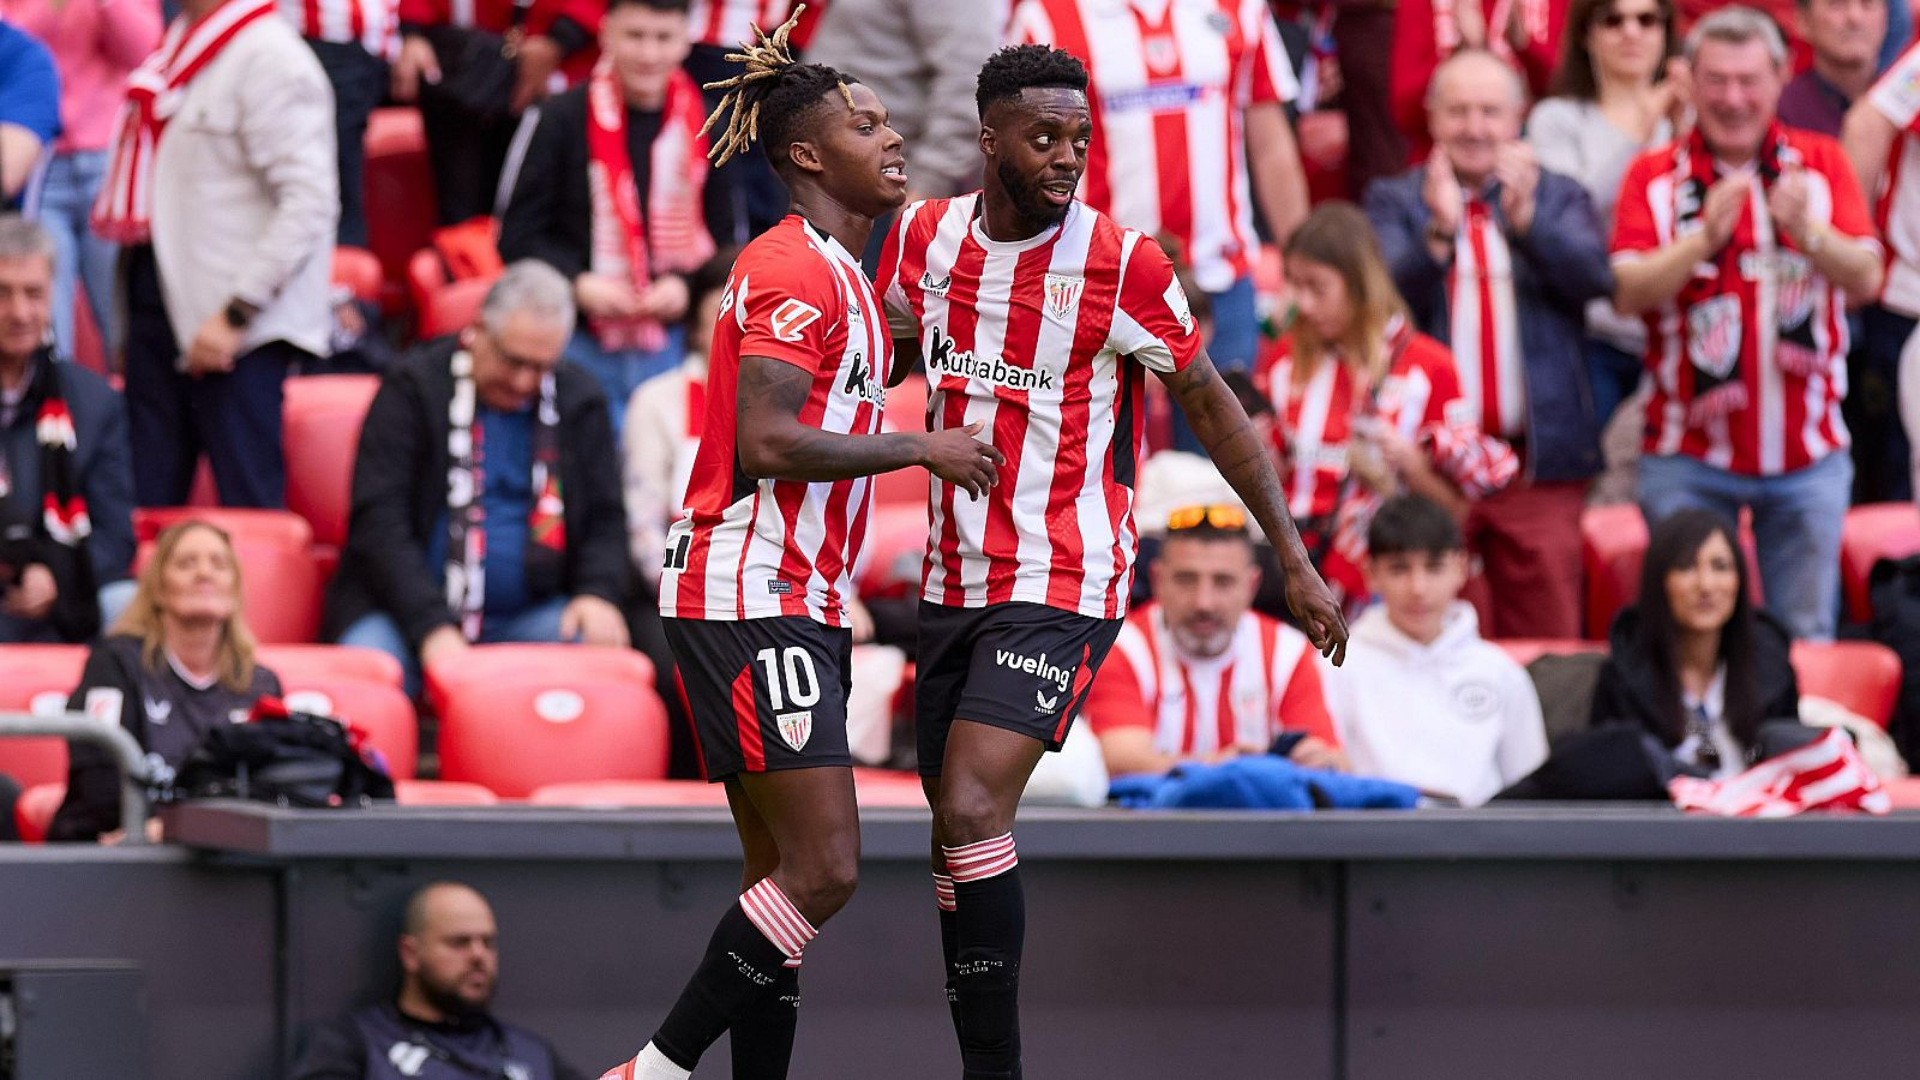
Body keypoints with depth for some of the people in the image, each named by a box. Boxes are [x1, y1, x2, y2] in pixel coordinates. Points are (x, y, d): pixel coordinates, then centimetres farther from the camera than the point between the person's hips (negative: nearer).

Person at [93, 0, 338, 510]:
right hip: (159, 305, 8)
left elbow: (310, 203, -18)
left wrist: (236, 314, -20)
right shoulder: (180, 44, 13)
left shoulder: (270, 58, -13)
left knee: (247, 505, -4)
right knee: (146, 505, 7)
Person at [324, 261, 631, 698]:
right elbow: (379, 521, -9)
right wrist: (431, 627, -22)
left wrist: (598, 593, -9)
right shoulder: (412, 389, -2)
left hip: (529, 613, 3)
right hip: (406, 609, -3)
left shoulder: (579, 402, 11)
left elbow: (605, 518, 15)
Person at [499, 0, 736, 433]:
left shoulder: (703, 126, 4)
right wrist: (578, 283, -16)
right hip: (579, 344, -2)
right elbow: (519, 234, -1)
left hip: (670, 344, 2)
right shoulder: (561, 119, -4)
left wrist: (685, 283, -8)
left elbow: (722, 233, 11)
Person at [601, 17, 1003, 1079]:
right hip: (750, 596, -11)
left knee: (787, 877, 8)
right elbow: (768, 442, -21)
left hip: (795, 602, 11)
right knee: (822, 871, -14)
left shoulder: (836, 273, 19)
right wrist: (919, 447, -14)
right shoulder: (795, 267, -13)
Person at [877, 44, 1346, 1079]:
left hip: (1062, 587, -6)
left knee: (972, 813, -20)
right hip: (952, 584, 6)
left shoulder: (1123, 263, -11)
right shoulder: (925, 237, 2)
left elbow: (1211, 407, -1)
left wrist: (1294, 560, 1)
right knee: (957, 837, 9)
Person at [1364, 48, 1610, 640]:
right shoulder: (1397, 202, 9)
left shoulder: (1558, 198, 12)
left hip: (1539, 459, 1)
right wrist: (1439, 231, -26)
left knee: (1546, 640, 0)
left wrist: (1526, 218, -24)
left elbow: (1593, 275, -8)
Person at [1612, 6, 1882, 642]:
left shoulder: (1820, 164, 5)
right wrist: (1706, 237, -28)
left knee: (1807, 638, 4)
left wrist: (1807, 232, -26)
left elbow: (1865, 281, -6)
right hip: (1689, 458, -1)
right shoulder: (1655, 177, 1)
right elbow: (1629, 292, -12)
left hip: (1808, 454, 1)